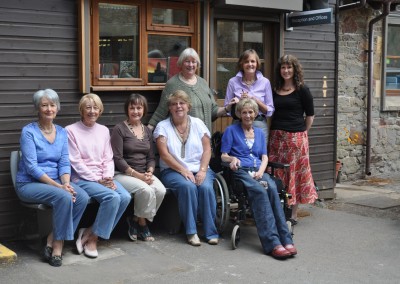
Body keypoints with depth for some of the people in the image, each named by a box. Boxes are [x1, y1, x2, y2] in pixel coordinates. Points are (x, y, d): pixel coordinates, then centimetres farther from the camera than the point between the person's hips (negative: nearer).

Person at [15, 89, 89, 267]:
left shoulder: (61, 132, 8)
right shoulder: (29, 131, -8)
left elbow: (65, 163, 4)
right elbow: (31, 167, -16)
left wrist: (66, 183, -17)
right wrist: (58, 186, -22)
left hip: (55, 182, 5)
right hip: (29, 184, -5)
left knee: (82, 197, -23)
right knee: (64, 197, -32)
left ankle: (53, 240, -11)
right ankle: (57, 245, -15)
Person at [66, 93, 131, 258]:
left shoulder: (104, 130, 14)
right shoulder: (71, 131, -3)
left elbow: (108, 158, 12)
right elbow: (75, 162, -8)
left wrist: (108, 177, -8)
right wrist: (97, 180, -13)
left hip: (103, 178, 6)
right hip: (81, 178, -6)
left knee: (125, 197, -22)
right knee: (113, 197, -29)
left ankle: (90, 233, -10)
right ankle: (92, 239, -13)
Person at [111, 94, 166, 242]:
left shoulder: (147, 131, 15)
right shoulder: (119, 129, -4)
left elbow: (151, 157, 14)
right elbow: (117, 158, -11)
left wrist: (149, 172, -8)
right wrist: (137, 175, -17)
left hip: (144, 173, 6)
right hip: (123, 174, -5)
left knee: (160, 190, -24)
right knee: (146, 190, -31)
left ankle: (136, 221, -2)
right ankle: (141, 223, -2)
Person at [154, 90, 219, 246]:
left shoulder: (197, 123, 10)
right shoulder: (163, 126, 3)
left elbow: (207, 150, 4)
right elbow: (164, 154, -7)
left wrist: (202, 170, -12)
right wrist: (184, 171, -16)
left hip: (199, 169, 2)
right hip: (173, 171, -2)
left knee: (206, 187, -28)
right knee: (187, 186, -33)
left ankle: (211, 232, -17)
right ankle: (191, 232, -22)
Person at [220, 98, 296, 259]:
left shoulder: (260, 133, 25)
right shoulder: (231, 130, 12)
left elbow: (264, 157, 18)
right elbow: (223, 155, 8)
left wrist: (260, 171, -3)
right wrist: (232, 159, -16)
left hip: (258, 170, 4)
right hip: (240, 171, -3)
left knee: (272, 188, -32)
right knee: (260, 191, -35)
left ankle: (286, 240, -39)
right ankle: (273, 243, -44)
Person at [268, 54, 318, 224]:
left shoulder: (302, 90, -1)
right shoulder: (275, 90, 12)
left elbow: (310, 115, 2)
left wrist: (302, 133, 0)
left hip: (296, 137, -4)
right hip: (276, 137, 4)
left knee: (294, 172, 0)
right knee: (277, 173, 5)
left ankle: (293, 215, 8)